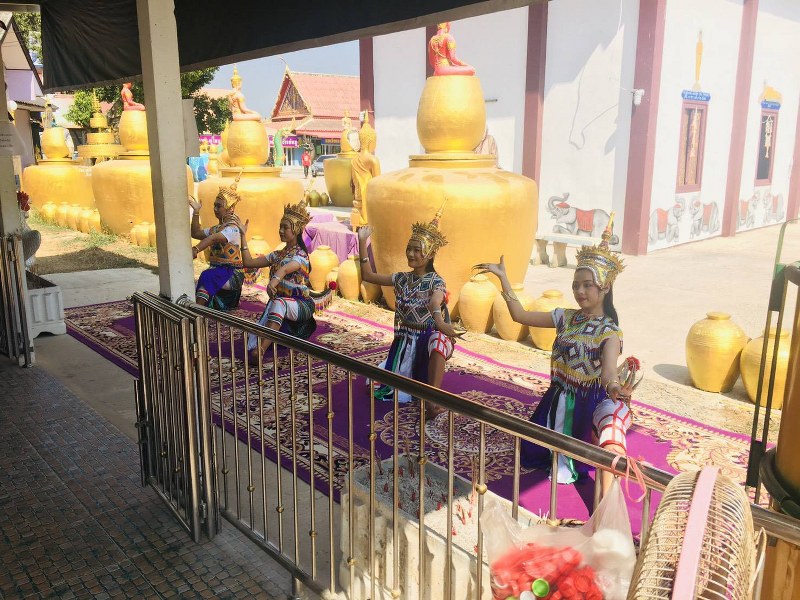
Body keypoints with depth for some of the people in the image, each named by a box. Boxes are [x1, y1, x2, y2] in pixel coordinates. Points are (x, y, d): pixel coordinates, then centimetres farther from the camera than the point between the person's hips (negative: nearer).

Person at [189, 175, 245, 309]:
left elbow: (213, 238, -27)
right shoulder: (216, 228, 19)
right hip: (217, 271, 9)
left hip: (232, 274, -9)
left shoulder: (232, 228, -10)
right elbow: (196, 234, 16)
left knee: (207, 276, -34)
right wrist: (196, 212, 10)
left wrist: (195, 250, -43)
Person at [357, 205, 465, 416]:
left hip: (428, 336, -6)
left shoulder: (436, 282, -12)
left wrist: (441, 324, -58)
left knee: (439, 342, -45)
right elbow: (368, 276, 8)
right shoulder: (401, 278, 5)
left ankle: (433, 400, -44)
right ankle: (413, 379, 28)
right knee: (379, 387, -2)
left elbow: (435, 303, -34)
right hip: (405, 339, 6)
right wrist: (362, 243, 3)